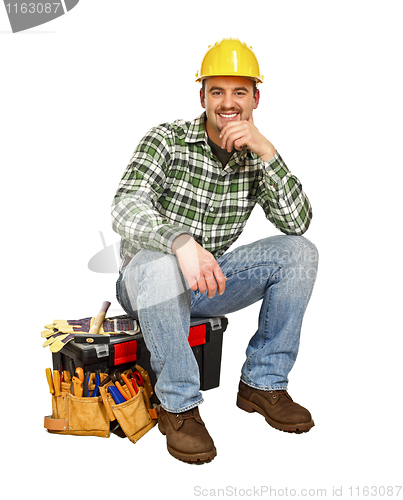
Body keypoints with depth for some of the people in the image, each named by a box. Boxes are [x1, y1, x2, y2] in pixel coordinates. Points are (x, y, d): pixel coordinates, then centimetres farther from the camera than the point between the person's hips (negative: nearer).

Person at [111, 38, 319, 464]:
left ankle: (262, 383, -2)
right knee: (160, 263, -39)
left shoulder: (256, 157, 1)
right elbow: (126, 208, -29)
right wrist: (182, 241, -48)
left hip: (210, 281, 5)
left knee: (300, 252, -12)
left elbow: (297, 222, -13)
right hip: (147, 284, -4)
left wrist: (266, 152, -24)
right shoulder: (167, 140, -13)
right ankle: (178, 405, -20)